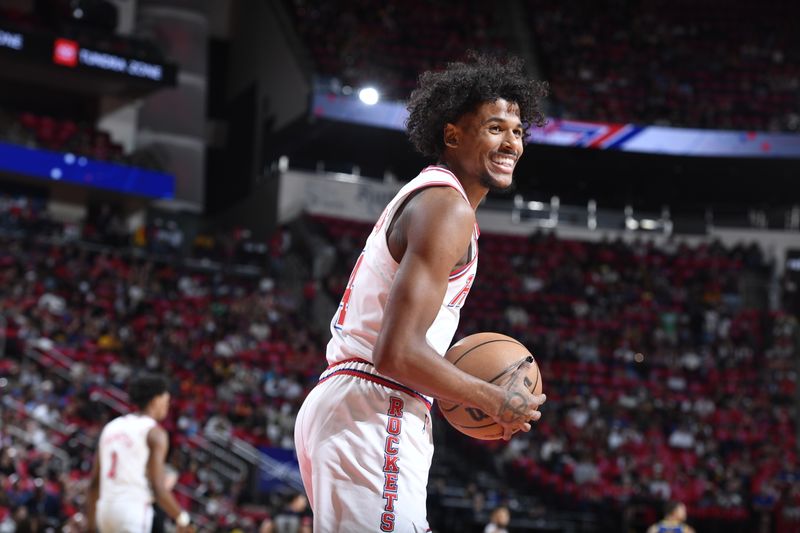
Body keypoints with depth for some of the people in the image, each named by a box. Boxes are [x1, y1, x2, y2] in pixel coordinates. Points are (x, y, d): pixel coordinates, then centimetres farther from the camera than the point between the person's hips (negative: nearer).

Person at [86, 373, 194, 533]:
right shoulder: (154, 433, -4)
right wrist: (182, 518, -2)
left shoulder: (111, 427, 17)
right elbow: (158, 488, -12)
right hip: (134, 509, -8)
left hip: (106, 508, 8)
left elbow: (94, 483, 17)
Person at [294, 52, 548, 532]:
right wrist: (495, 401, -10)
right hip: (374, 417, -11)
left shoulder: (420, 197, 21)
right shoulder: (448, 206, -11)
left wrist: (467, 393, 18)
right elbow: (397, 352, -21)